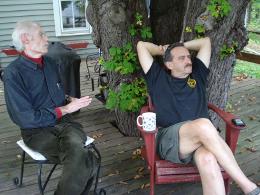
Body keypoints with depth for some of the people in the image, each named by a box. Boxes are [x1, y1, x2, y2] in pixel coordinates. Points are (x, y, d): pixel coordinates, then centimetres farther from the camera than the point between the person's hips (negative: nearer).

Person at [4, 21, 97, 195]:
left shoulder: (51, 63, 10)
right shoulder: (13, 73, -10)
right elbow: (26, 118, -14)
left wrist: (70, 102, 2)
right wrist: (65, 109, -11)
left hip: (63, 122, 5)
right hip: (37, 130, -5)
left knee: (78, 152, -30)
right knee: (87, 161, -29)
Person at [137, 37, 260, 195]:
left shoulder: (197, 75, 25)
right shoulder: (158, 78, 18)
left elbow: (206, 41, 31)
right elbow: (141, 45, 22)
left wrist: (179, 46, 33)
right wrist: (164, 50, 33)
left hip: (202, 137, 3)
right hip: (169, 141, -2)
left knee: (207, 159, -37)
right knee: (203, 124, -36)